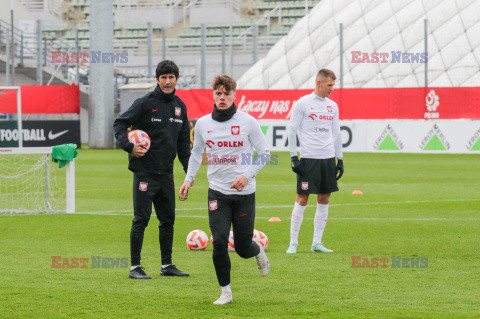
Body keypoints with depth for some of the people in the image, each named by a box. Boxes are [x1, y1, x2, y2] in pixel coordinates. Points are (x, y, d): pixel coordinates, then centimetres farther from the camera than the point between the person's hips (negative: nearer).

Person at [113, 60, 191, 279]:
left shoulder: (179, 106, 11)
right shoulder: (145, 103, -8)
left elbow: (183, 141, 18)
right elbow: (120, 124, -6)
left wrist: (188, 169, 13)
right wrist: (128, 146, -22)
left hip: (166, 173, 6)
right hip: (145, 172, -6)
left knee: (168, 219, 10)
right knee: (141, 219, -5)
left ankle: (167, 265, 19)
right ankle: (135, 267, -1)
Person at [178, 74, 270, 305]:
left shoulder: (247, 122, -5)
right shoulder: (202, 123, 4)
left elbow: (264, 153, 2)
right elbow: (196, 153, 20)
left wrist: (247, 175, -12)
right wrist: (189, 178, 7)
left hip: (244, 192, -2)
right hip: (217, 192, 2)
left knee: (243, 248, 2)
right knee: (219, 243, -13)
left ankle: (259, 252, 40)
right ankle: (225, 292, 1)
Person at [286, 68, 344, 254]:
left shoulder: (332, 106, 13)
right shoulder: (303, 103, -4)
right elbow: (292, 130, -3)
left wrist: (340, 160, 14)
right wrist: (294, 157, -9)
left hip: (328, 159, 6)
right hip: (308, 159, -6)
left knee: (324, 200, 5)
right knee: (302, 199, -6)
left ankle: (317, 243, 11)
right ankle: (293, 243, -1)